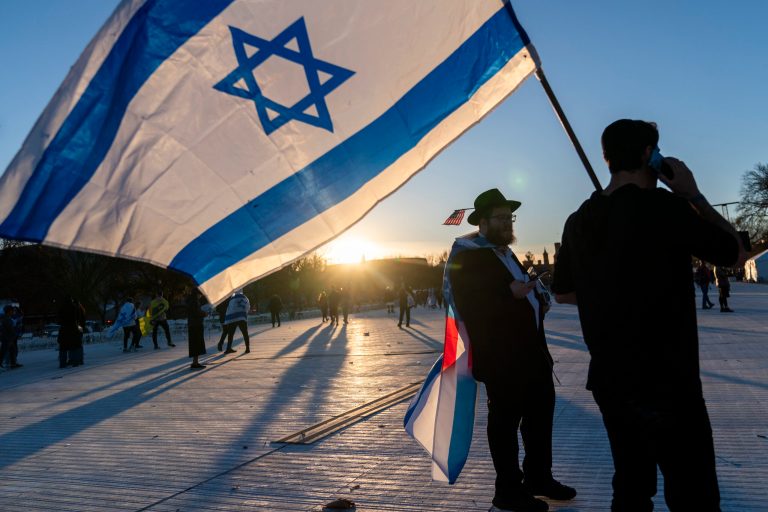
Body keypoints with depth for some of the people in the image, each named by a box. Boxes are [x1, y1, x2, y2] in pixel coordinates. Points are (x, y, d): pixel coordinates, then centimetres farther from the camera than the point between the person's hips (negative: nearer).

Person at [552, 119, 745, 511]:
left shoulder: (579, 220, 3)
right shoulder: (665, 207, -15)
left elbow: (562, 292, 14)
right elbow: (736, 251, 0)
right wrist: (693, 195, 4)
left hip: (609, 380, 7)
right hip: (666, 383, -6)